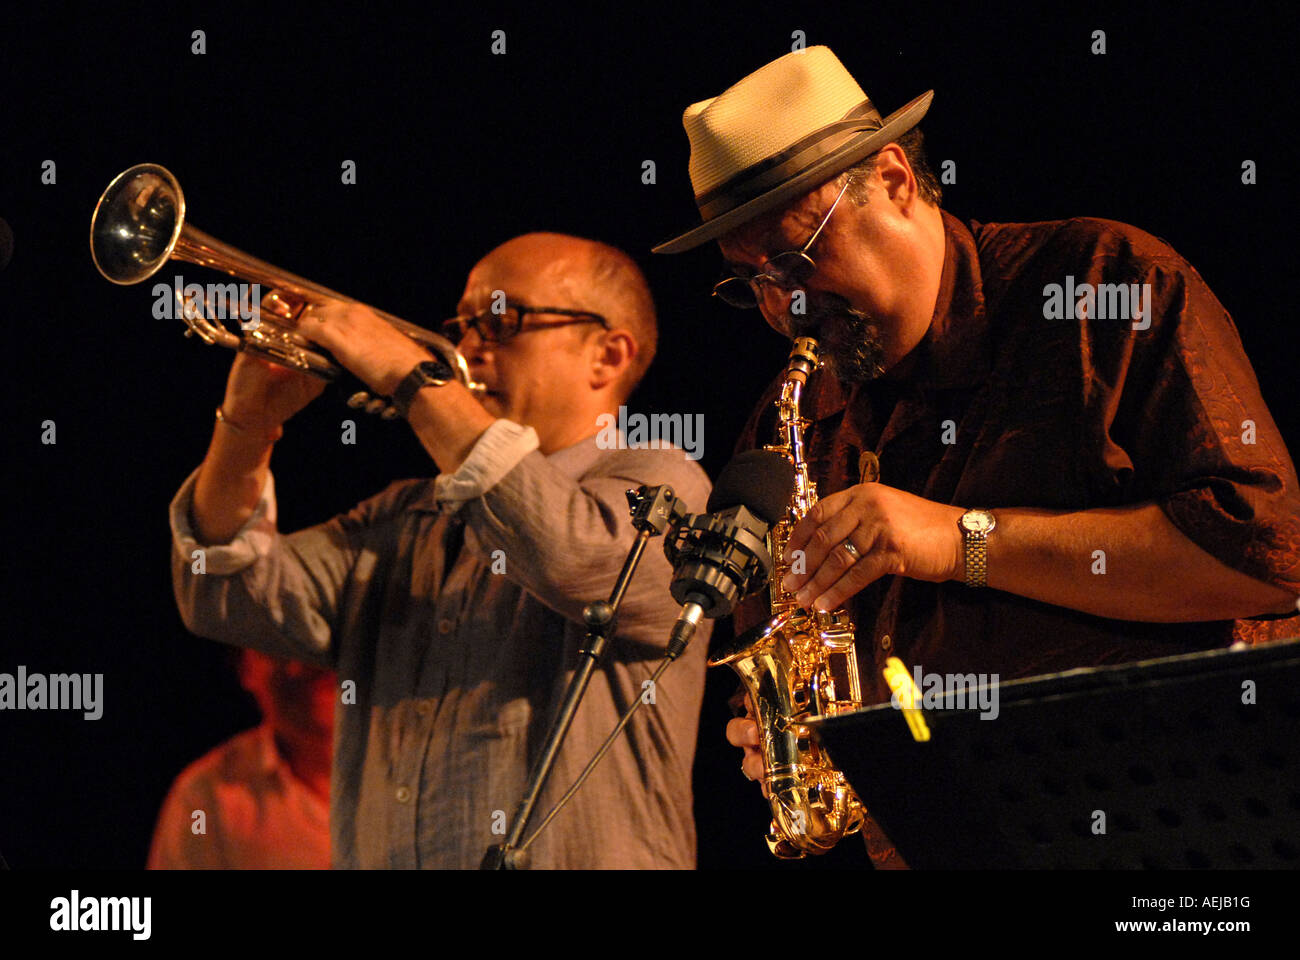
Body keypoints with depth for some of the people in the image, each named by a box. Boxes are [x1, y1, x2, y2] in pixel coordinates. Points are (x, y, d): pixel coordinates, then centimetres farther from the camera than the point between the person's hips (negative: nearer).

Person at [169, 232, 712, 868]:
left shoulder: (659, 485, 5)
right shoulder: (406, 519, 21)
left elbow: (574, 559, -16)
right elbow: (234, 601, 12)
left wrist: (415, 376, -13)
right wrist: (247, 423, -2)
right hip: (371, 857, 5)